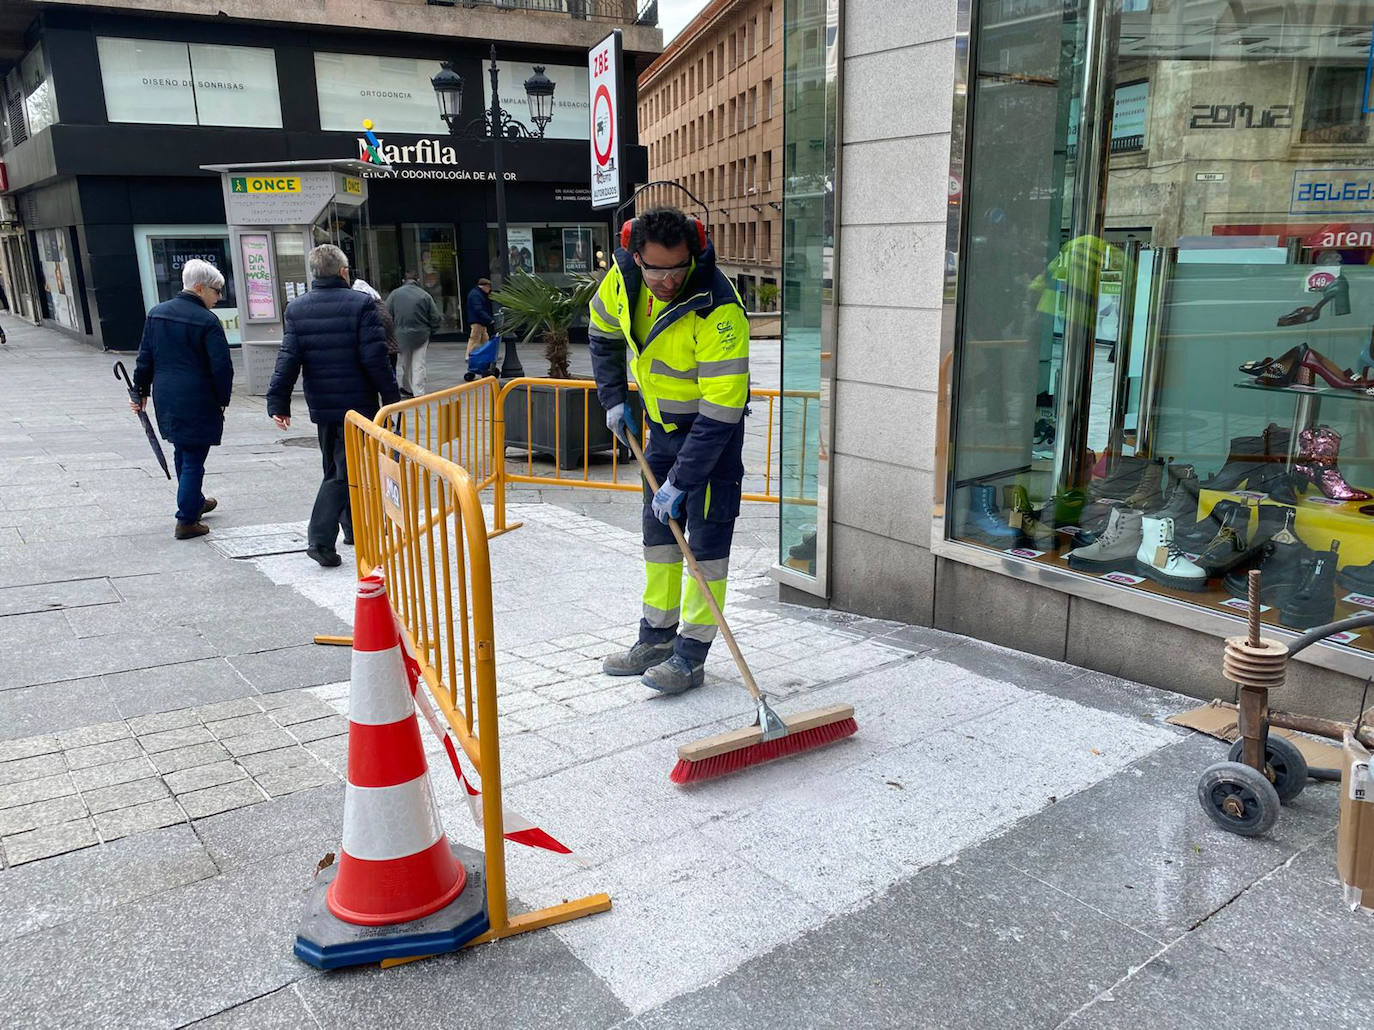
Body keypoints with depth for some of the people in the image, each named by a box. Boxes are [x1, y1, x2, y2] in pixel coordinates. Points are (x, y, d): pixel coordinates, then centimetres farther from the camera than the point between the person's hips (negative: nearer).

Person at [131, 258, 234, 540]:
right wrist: (223, 400, -2)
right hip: (198, 403, -7)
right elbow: (221, 367, -15)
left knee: (182, 454, 23)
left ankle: (195, 502, 42)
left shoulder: (156, 313, 6)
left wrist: (141, 391, 20)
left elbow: (145, 358, 11)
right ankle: (186, 521, 3)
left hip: (165, 399, 7)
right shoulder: (207, 321, -14)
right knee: (193, 460, 0)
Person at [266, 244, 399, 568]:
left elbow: (288, 359, 0)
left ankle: (354, 528, 32)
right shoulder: (361, 304, -10)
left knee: (337, 466, 19)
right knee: (344, 471, -2)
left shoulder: (296, 309, 4)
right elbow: (375, 358, -13)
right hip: (357, 404, -5)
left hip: (321, 406, 5)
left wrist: (278, 402, 3)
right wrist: (392, 397, -5)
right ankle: (320, 539, -11)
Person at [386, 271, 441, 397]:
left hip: (401, 335, 1)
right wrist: (430, 331, 12)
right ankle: (418, 393, -1)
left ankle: (406, 388, 25)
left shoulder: (395, 294, 1)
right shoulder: (425, 295, -1)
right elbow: (435, 317, -1)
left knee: (403, 363, 17)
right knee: (418, 364, 3)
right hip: (421, 335, -1)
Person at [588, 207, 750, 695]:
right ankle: (657, 637, 27)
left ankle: (691, 654, 3)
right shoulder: (623, 275, -13)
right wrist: (614, 397, 3)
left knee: (706, 538, -6)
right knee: (659, 528, 13)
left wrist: (681, 480, -31)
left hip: (713, 427, -7)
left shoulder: (717, 309, -33)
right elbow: (603, 333, 10)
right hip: (661, 422, 7)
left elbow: (720, 411, -33)